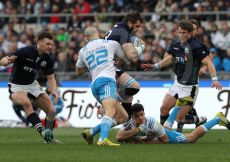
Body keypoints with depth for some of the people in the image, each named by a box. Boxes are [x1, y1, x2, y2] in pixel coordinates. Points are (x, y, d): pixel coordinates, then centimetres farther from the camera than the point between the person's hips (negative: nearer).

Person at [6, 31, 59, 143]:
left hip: (32, 84, 6)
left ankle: (50, 137, 16)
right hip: (17, 86, -6)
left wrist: (53, 91, -19)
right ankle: (42, 131, -45)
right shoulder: (25, 52, -25)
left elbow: (50, 78, 1)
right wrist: (7, 60, -53)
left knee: (51, 110, -3)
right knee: (26, 103, -37)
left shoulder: (47, 59, -8)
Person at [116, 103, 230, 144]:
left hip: (167, 135, -3)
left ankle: (218, 119, 30)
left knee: (192, 137, 13)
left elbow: (165, 140, -29)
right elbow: (118, 137, -46)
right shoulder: (129, 124, -33)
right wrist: (137, 130, -52)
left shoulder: (152, 123, -41)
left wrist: (144, 141, -35)